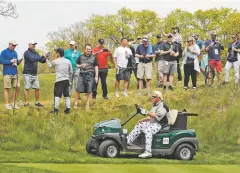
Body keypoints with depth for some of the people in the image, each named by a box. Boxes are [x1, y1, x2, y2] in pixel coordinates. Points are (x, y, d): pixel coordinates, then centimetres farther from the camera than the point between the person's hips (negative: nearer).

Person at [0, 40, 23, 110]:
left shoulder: (15, 52, 16)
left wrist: (18, 62, -1)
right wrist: (10, 61, -16)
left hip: (15, 73, 6)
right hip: (7, 73, -6)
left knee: (17, 88, 3)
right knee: (7, 89, -2)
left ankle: (13, 103, 15)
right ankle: (7, 104, 5)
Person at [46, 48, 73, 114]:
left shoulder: (55, 61, -3)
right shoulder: (68, 61, 8)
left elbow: (50, 66, 18)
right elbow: (71, 72, 11)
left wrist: (47, 59, 34)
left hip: (59, 80, -4)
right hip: (66, 80, 4)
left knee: (57, 95, -2)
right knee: (67, 95, 9)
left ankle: (56, 109, -4)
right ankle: (68, 109, 8)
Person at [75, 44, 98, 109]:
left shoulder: (93, 57, 8)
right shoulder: (81, 57, 11)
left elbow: (96, 67, 8)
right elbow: (77, 65, 17)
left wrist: (96, 76, 2)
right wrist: (81, 65, -6)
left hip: (90, 75, -1)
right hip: (82, 74, 1)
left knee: (89, 91, -2)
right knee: (78, 89, -5)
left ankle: (88, 104, 7)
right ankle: (76, 102, 7)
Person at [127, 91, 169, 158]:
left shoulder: (162, 106, -12)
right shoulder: (155, 106, 20)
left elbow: (157, 117, -26)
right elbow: (151, 118, 23)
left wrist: (146, 112, -27)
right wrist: (142, 120, 13)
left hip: (160, 125, -11)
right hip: (153, 123, 11)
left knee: (148, 130, -35)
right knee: (138, 126, 3)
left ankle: (148, 152, -42)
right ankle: (128, 141, 3)